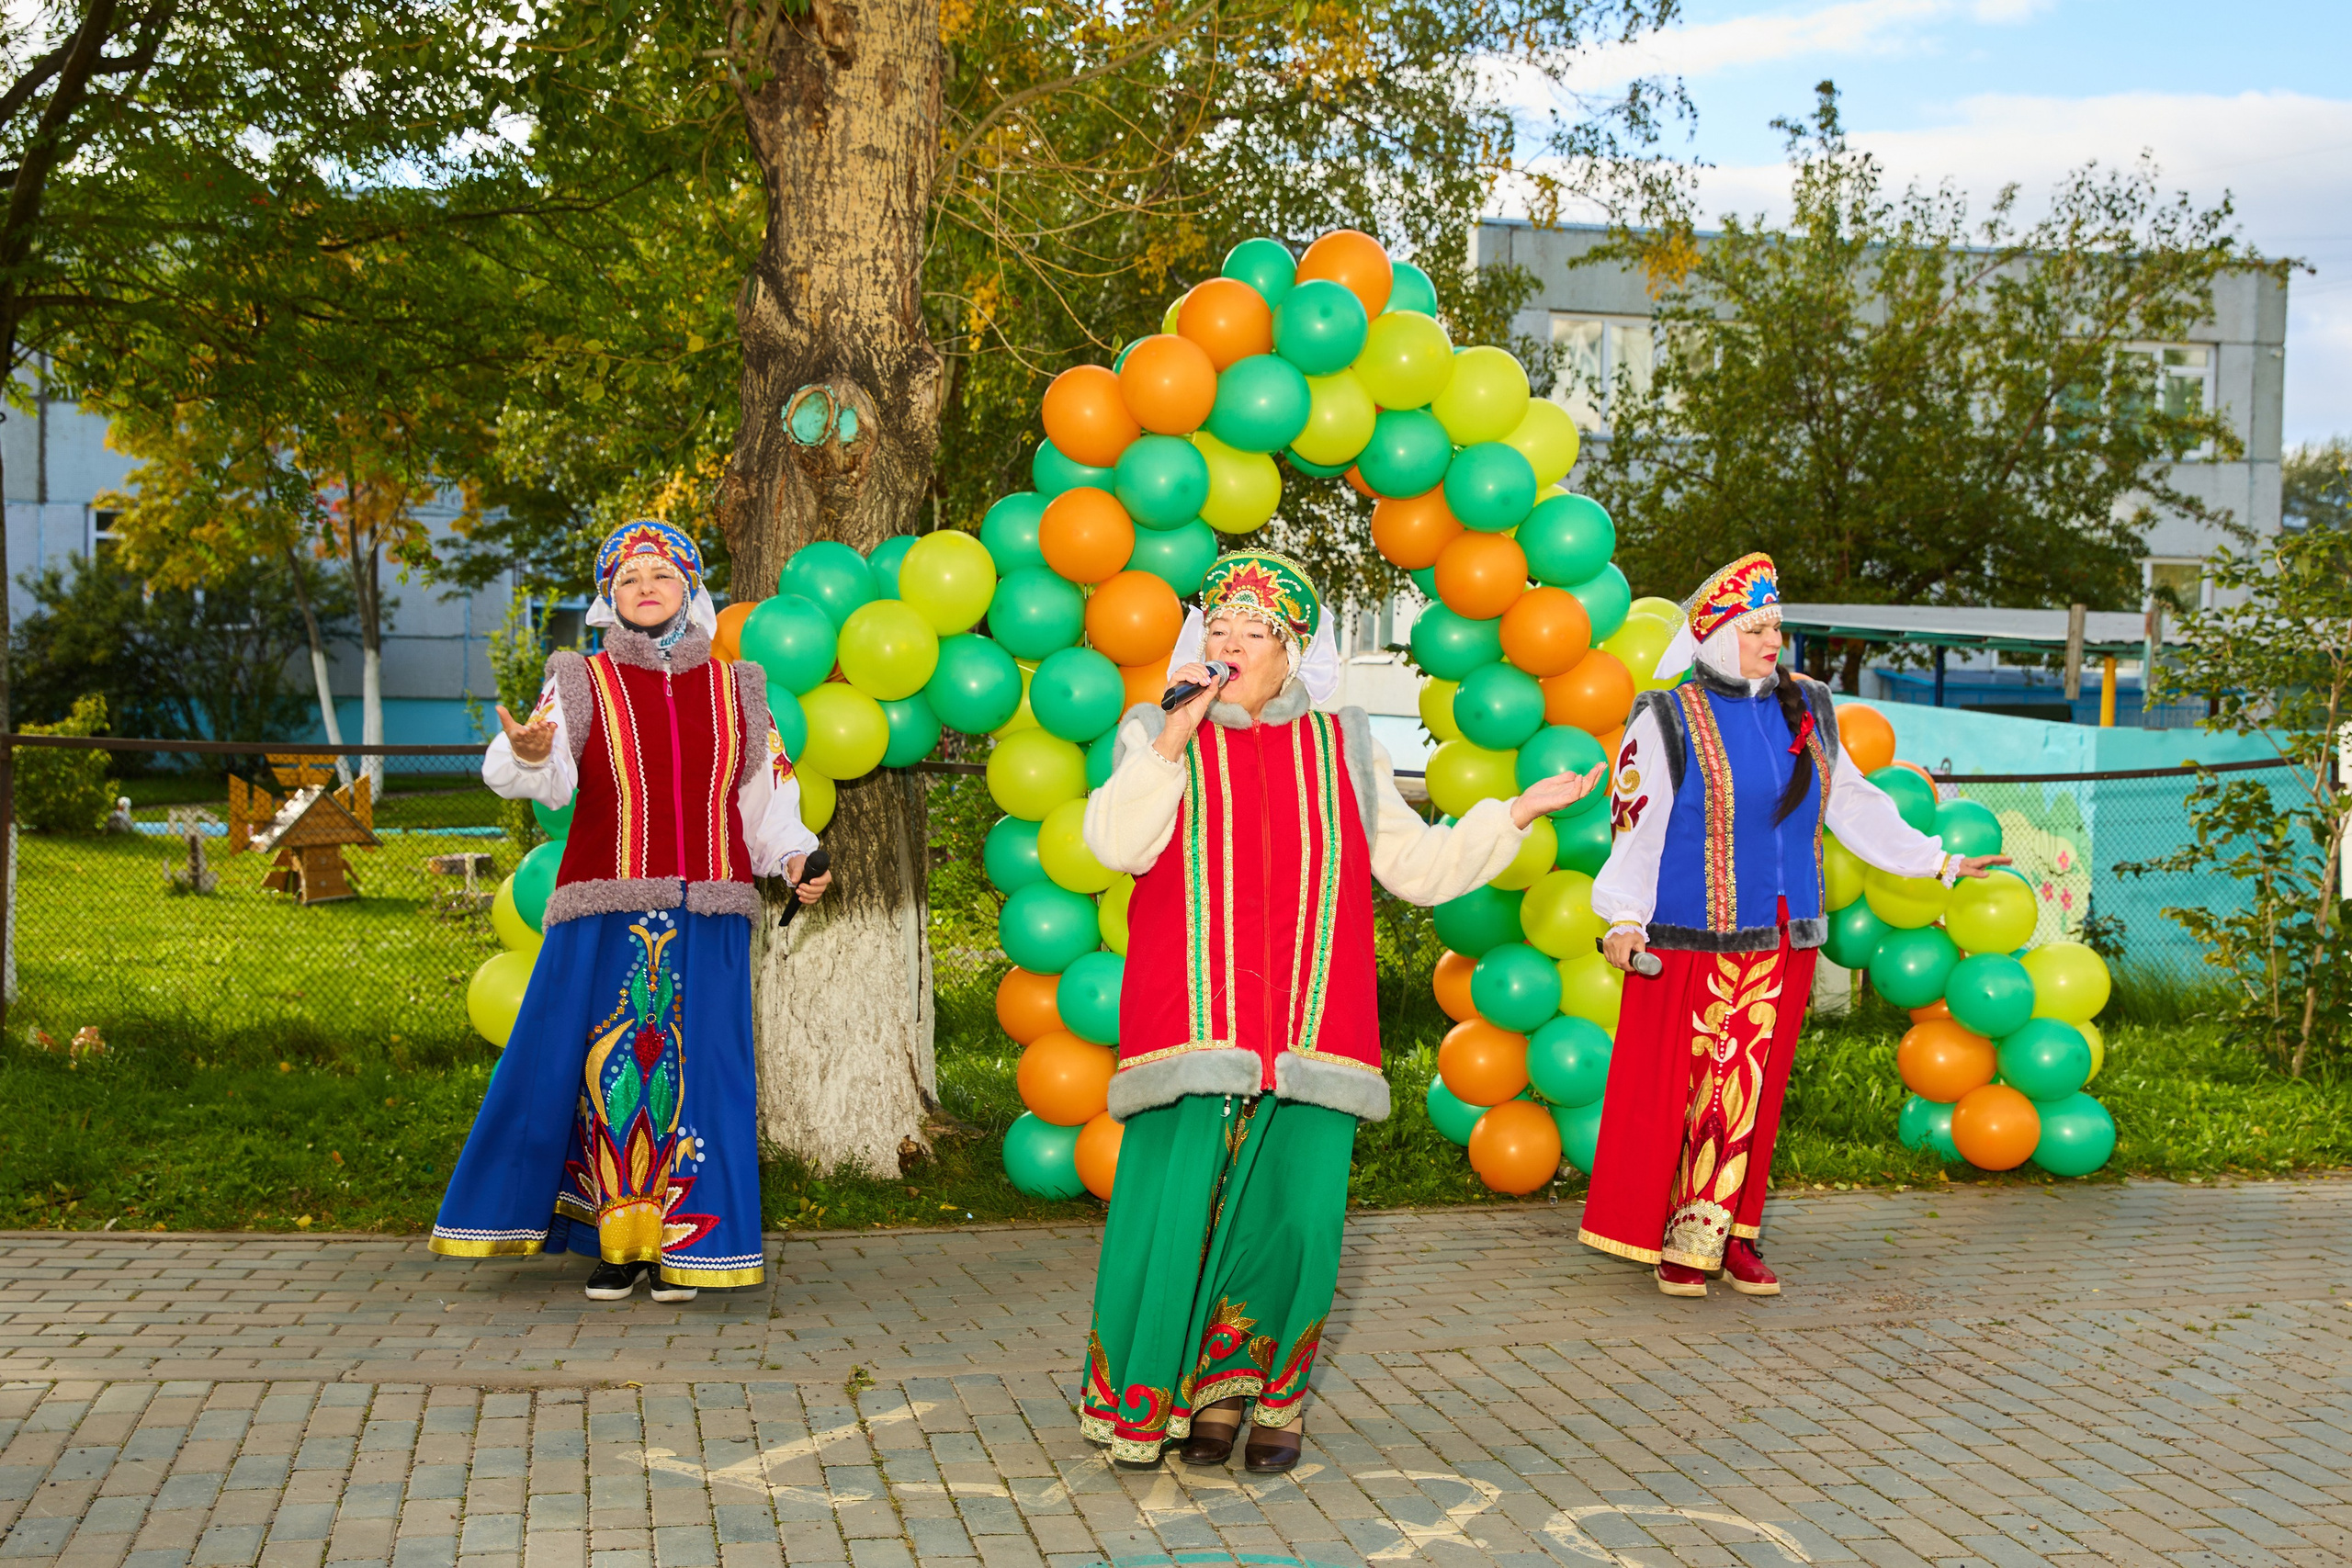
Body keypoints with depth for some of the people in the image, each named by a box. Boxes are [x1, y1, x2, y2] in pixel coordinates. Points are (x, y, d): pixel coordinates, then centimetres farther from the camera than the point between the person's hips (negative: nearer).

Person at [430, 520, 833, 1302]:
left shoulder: (734, 689, 13)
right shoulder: (583, 684, 6)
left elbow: (767, 796, 17)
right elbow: (547, 780, -9)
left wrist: (793, 859, 0)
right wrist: (529, 755, -32)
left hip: (708, 920, 1)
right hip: (606, 919, -1)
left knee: (696, 1068, -1)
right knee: (608, 1067, -3)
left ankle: (684, 1244, 7)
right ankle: (617, 1238, 9)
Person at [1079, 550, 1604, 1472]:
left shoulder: (1342, 748, 16)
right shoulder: (1157, 735, 12)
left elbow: (1420, 867, 16)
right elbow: (1117, 844, -5)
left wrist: (1518, 813, 9)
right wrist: (1173, 739, -8)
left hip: (1311, 1032, 1)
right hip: (1195, 1024, -1)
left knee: (1294, 1216, -6)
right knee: (1175, 1210, -10)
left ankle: (1271, 1398, 13)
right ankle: (1199, 1395, 9)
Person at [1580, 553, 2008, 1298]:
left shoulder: (1806, 712, 10)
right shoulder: (1669, 720, -6)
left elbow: (1853, 803, 19)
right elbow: (1636, 826, -10)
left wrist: (1940, 860, 19)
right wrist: (1623, 919, -21)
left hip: (1780, 941, 5)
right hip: (1692, 939, -5)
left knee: (1752, 1088, 6)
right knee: (1679, 1087, -2)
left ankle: (1730, 1234, 14)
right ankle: (1676, 1240, 8)